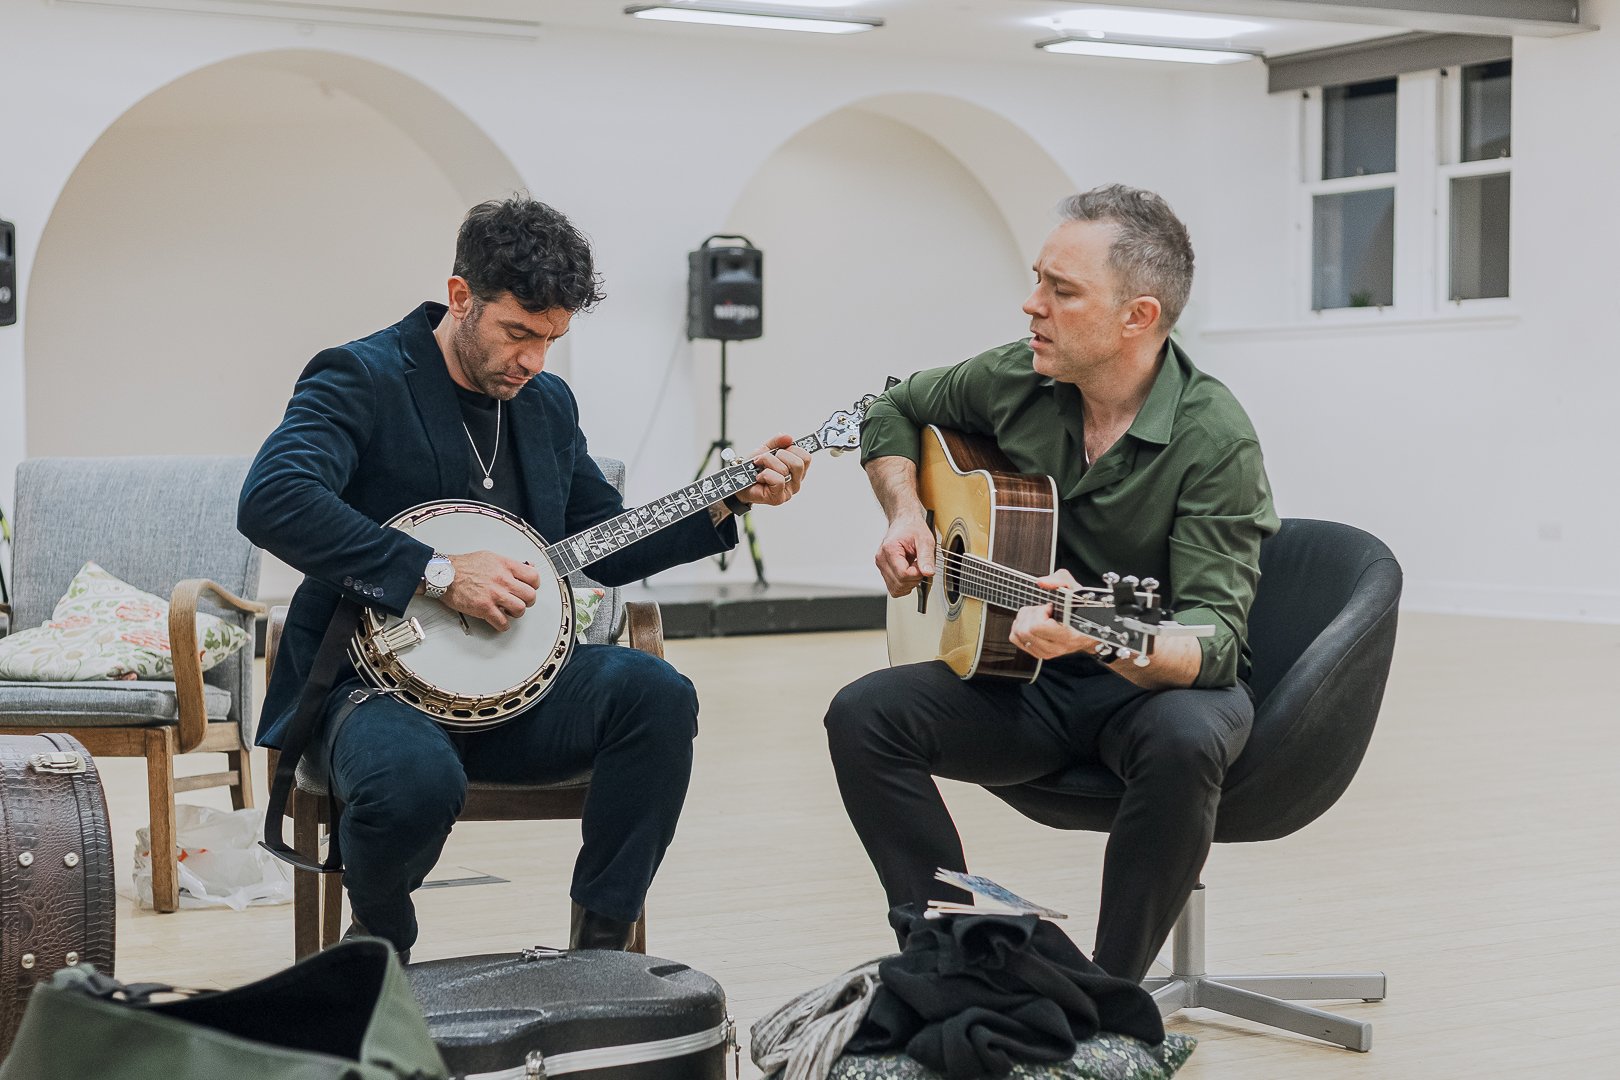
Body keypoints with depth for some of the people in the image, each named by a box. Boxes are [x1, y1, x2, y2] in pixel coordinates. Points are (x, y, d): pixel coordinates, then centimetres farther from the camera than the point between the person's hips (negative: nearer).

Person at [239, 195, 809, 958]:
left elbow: (607, 550, 22)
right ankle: (378, 939, -2)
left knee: (655, 693, -21)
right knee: (418, 781, -38)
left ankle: (600, 942, -10)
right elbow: (270, 500, -27)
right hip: (373, 677, -6)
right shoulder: (362, 378, -9)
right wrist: (437, 574, -27)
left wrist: (731, 498, 10)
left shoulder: (549, 403, 14)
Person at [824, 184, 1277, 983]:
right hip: (1029, 682, 5)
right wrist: (906, 517, -1)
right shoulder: (1017, 380, -4)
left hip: (1159, 684, -5)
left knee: (1183, 743, -39)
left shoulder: (1214, 440, -20)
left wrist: (1101, 636, -49)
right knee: (862, 715, -19)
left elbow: (1214, 640, -29)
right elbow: (894, 412, 18)